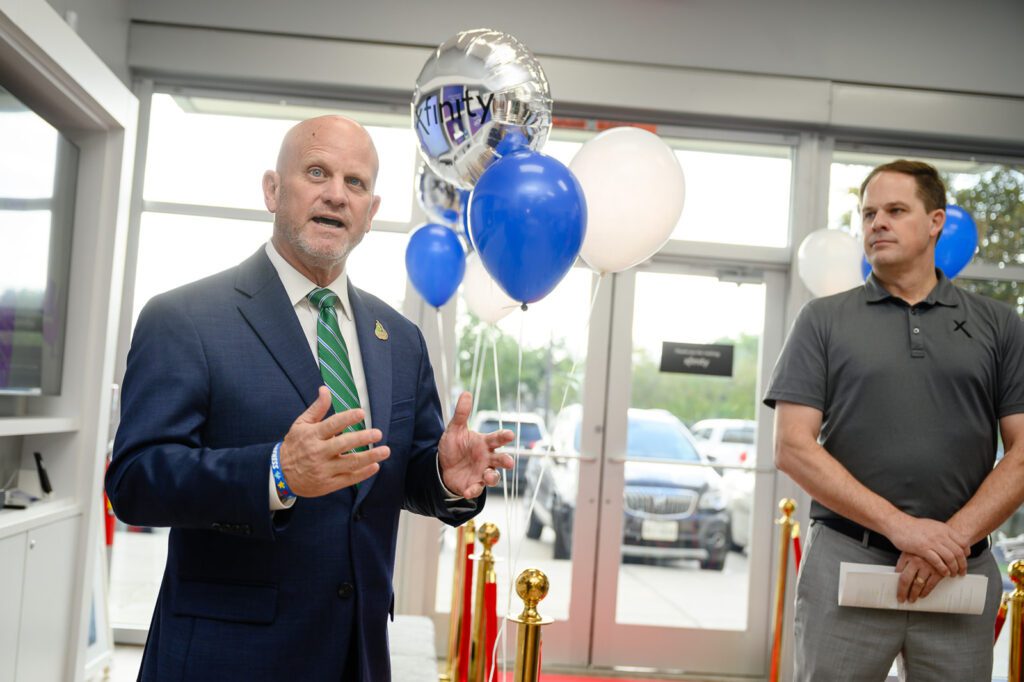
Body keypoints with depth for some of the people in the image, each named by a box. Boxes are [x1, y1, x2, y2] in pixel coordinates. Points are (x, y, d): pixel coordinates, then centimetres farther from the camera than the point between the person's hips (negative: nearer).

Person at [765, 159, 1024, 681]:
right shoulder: (823, 320, 5)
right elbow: (793, 447, -3)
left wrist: (953, 537, -10)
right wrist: (900, 526, -12)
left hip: (962, 569, 1)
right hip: (845, 560, -1)